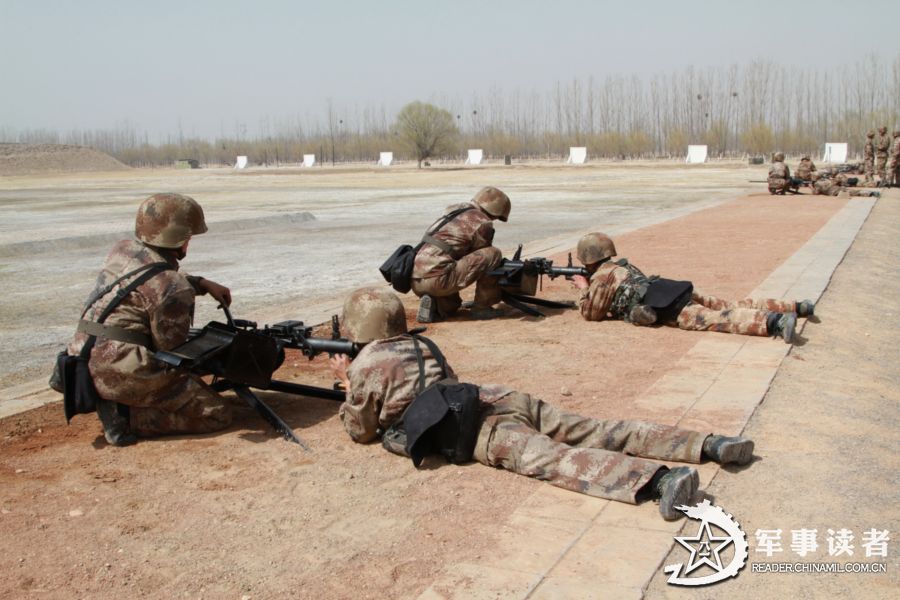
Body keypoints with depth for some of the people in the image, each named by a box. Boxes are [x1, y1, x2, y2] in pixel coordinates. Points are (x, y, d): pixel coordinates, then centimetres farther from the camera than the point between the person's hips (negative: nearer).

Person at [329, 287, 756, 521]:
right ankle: (708, 445, -6)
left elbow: (361, 430, 18)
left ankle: (659, 480, -50)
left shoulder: (364, 366, 6)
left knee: (556, 461, -26)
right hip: (504, 400, 7)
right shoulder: (419, 344, 28)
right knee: (601, 433, 3)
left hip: (481, 432, -7)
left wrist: (347, 385, 33)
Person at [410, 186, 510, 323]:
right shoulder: (482, 223, -2)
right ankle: (481, 307, 3)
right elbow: (481, 257, 10)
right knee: (493, 255, -5)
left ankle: (432, 304, 6)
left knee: (450, 307, 38)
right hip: (437, 279, -9)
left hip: (416, 281, 9)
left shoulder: (453, 212, 23)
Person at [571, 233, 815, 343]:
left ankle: (774, 322, -45)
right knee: (729, 306, 9)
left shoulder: (600, 276, 5)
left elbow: (591, 313, 8)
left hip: (667, 309, -9)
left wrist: (584, 288, 22)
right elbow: (615, 296, 47)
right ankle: (796, 307, 6)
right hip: (674, 295, 9)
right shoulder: (620, 265, 31)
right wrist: (589, 286, 37)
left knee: (718, 319, -25)